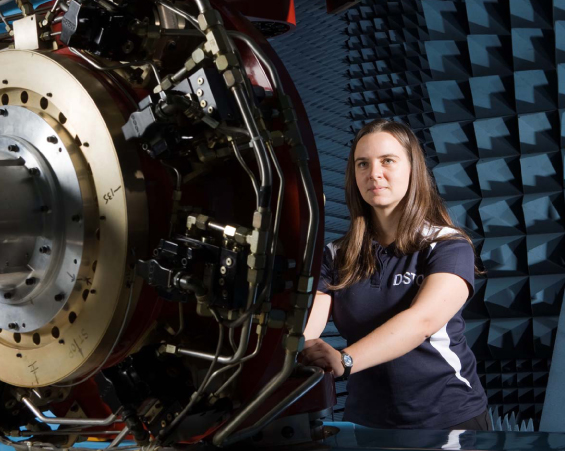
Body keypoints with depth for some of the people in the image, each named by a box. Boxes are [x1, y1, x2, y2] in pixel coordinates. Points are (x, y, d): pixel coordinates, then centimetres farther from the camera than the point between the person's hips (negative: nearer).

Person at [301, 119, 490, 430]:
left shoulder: (449, 246, -10)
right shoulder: (336, 256, 2)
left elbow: (422, 320, -28)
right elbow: (303, 325, -13)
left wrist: (344, 361, -43)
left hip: (449, 417, -3)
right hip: (364, 420, 3)